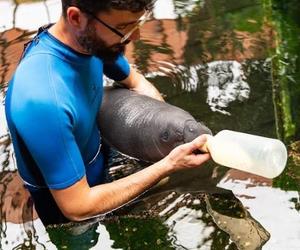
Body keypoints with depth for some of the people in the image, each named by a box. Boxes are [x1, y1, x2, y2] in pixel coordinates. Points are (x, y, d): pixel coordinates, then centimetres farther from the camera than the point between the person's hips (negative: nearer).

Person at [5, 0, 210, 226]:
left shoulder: (92, 39, -19)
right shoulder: (43, 99, -42)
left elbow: (136, 82, 3)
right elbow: (77, 207, -34)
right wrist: (167, 166, -32)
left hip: (96, 166, 6)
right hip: (65, 204, -6)